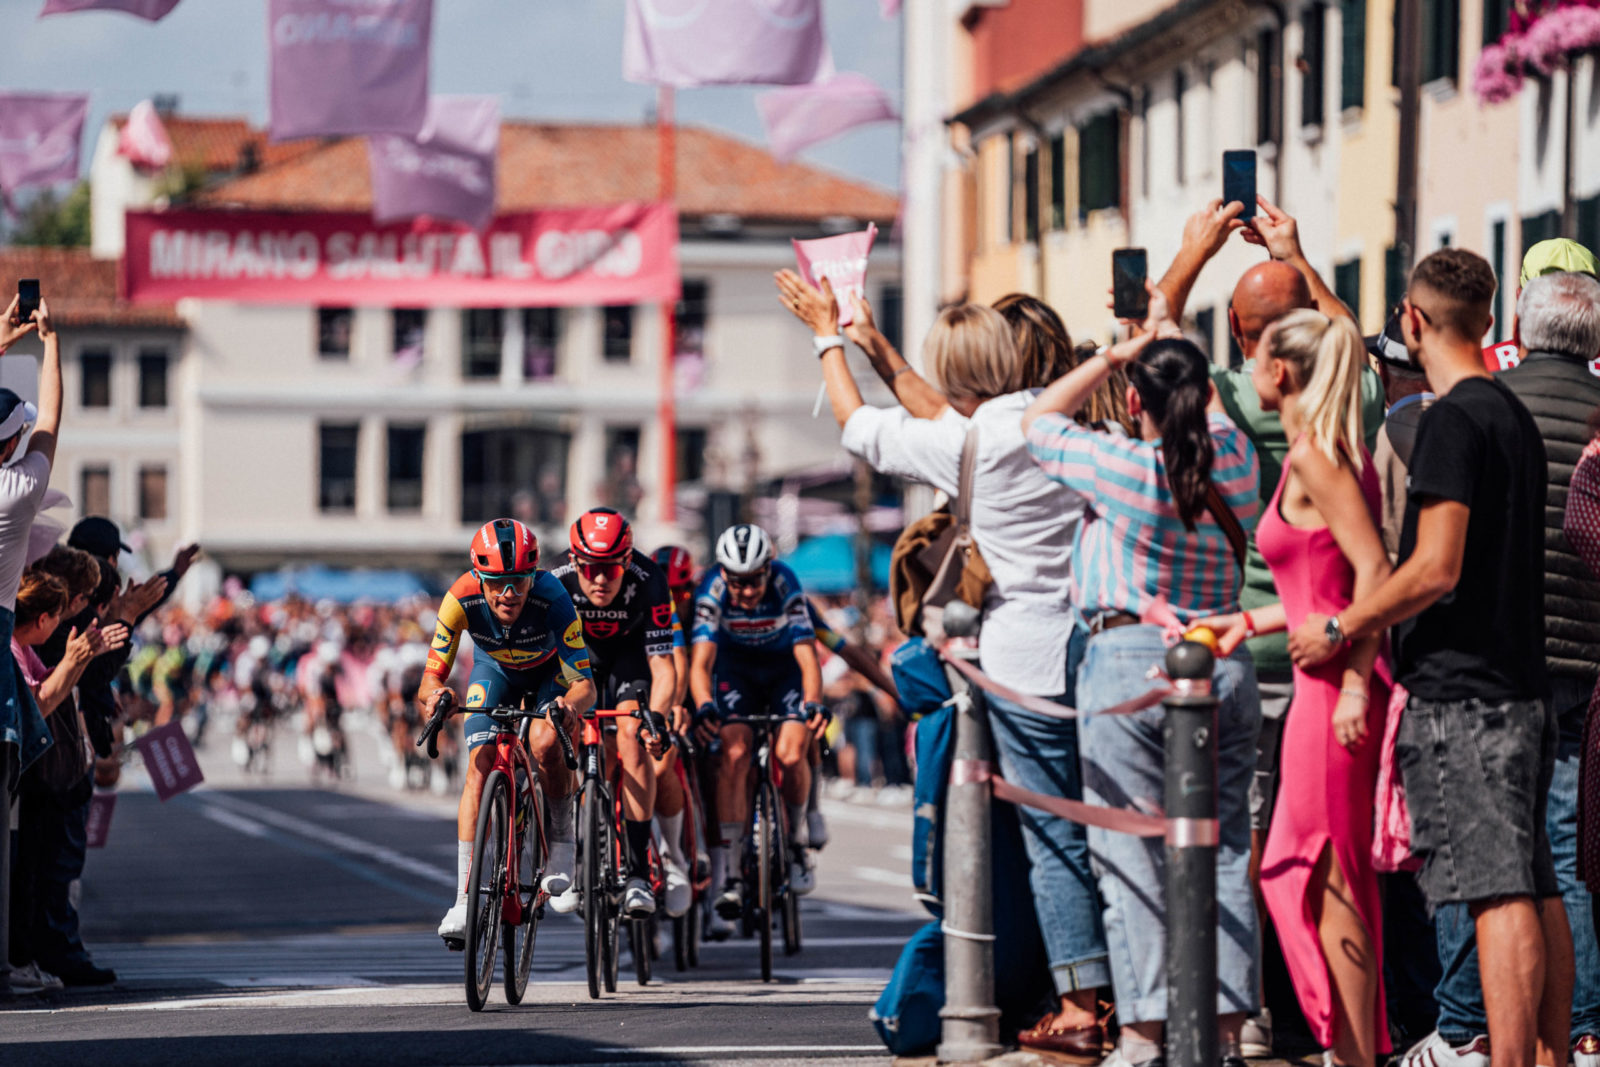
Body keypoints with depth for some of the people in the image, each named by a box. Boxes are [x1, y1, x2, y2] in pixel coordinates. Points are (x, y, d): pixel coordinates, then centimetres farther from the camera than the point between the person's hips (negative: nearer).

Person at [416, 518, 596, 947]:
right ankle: (465, 900, -16)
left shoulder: (553, 600, -38)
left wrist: (572, 704, -58)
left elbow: (584, 683, -36)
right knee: (480, 766, -16)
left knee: (545, 743, -29)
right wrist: (433, 696, -53)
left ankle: (562, 845, -3)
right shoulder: (462, 599, -34)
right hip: (495, 670, 2)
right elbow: (431, 678, -30)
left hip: (551, 671, -2)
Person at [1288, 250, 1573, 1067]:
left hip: (1459, 693, -9)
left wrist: (1340, 628, -6)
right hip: (1520, 686, 9)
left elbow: (1435, 570, -19)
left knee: (1498, 895, -12)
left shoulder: (1455, 419, -13)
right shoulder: (1514, 413, 15)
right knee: (1534, 889, 10)